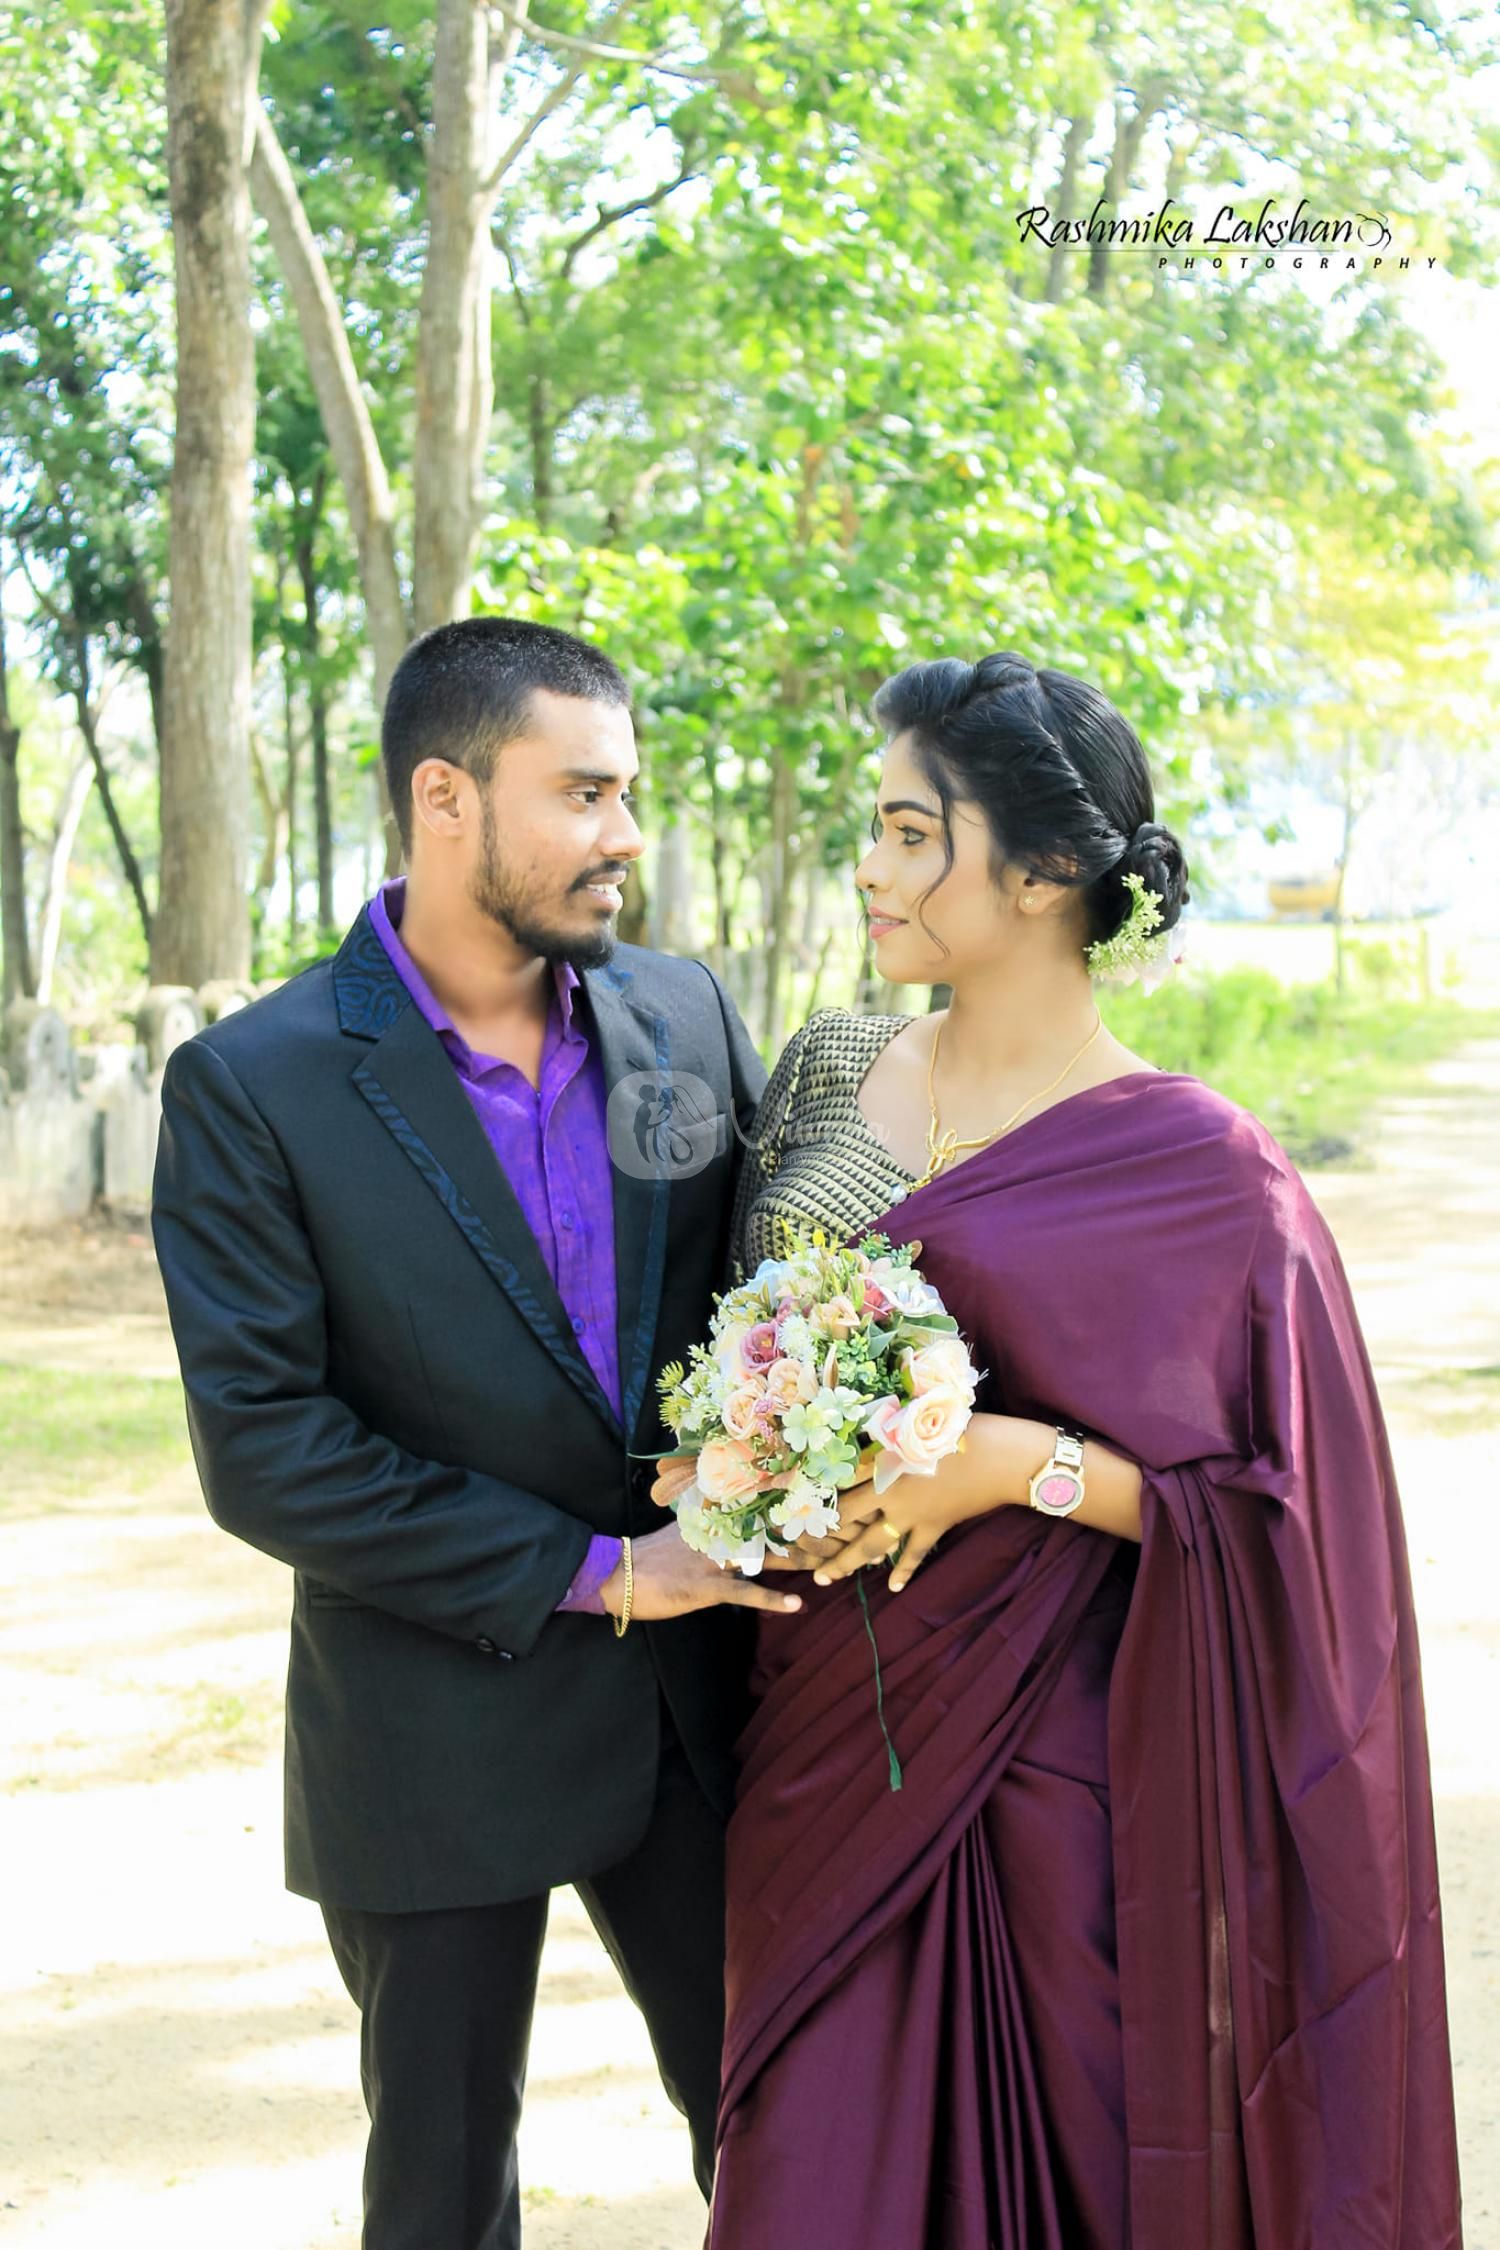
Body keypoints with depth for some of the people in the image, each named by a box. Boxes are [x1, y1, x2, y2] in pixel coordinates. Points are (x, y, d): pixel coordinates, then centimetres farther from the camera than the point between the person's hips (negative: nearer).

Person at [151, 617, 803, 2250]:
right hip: (436, 1731, -3)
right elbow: (260, 1450, -17)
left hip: (692, 1693, 3)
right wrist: (591, 1571, -17)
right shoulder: (252, 1088, -13)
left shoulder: (688, 1018, 0)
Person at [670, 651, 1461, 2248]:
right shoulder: (829, 1073, 5)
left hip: (1053, 1755, -4)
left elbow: (1282, 1519, -9)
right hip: (827, 1741, 5)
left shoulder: (1194, 1172, -11)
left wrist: (1023, 1462, -19)